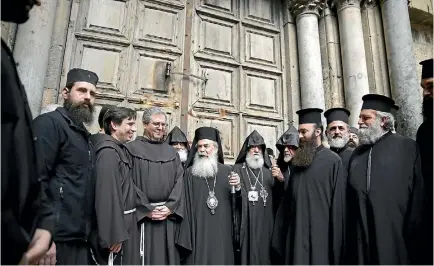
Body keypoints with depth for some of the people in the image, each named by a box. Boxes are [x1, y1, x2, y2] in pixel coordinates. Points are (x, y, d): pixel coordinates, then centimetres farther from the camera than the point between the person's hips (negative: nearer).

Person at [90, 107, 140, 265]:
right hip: (115, 226, -9)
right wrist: (114, 235, -25)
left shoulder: (120, 150, 14)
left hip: (123, 223, 9)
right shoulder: (109, 152, -16)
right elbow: (107, 195, -24)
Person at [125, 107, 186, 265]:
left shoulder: (171, 152, 14)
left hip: (169, 217, 4)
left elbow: (179, 181, 6)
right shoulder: (132, 149, -1)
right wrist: (148, 210, -12)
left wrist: (170, 207, -8)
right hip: (143, 216, -4)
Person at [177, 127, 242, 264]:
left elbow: (236, 203, 5)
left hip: (222, 232, 2)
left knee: (221, 259, 7)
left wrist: (238, 188, -15)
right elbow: (185, 204, -2)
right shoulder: (190, 173, 1)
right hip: (198, 231, -1)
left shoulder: (227, 171, 6)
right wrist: (184, 238, -6)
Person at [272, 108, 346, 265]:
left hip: (320, 234, -5)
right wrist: (280, 235, 10)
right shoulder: (296, 162, 11)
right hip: (296, 234, 5)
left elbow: (338, 204, -9)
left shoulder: (332, 161, -7)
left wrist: (336, 240, -11)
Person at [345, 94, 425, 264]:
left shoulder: (408, 148, -1)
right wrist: (350, 235, 8)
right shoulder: (357, 154, 13)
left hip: (395, 237, -4)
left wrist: (414, 234, -4)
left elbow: (419, 194, -3)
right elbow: (351, 196, 11)